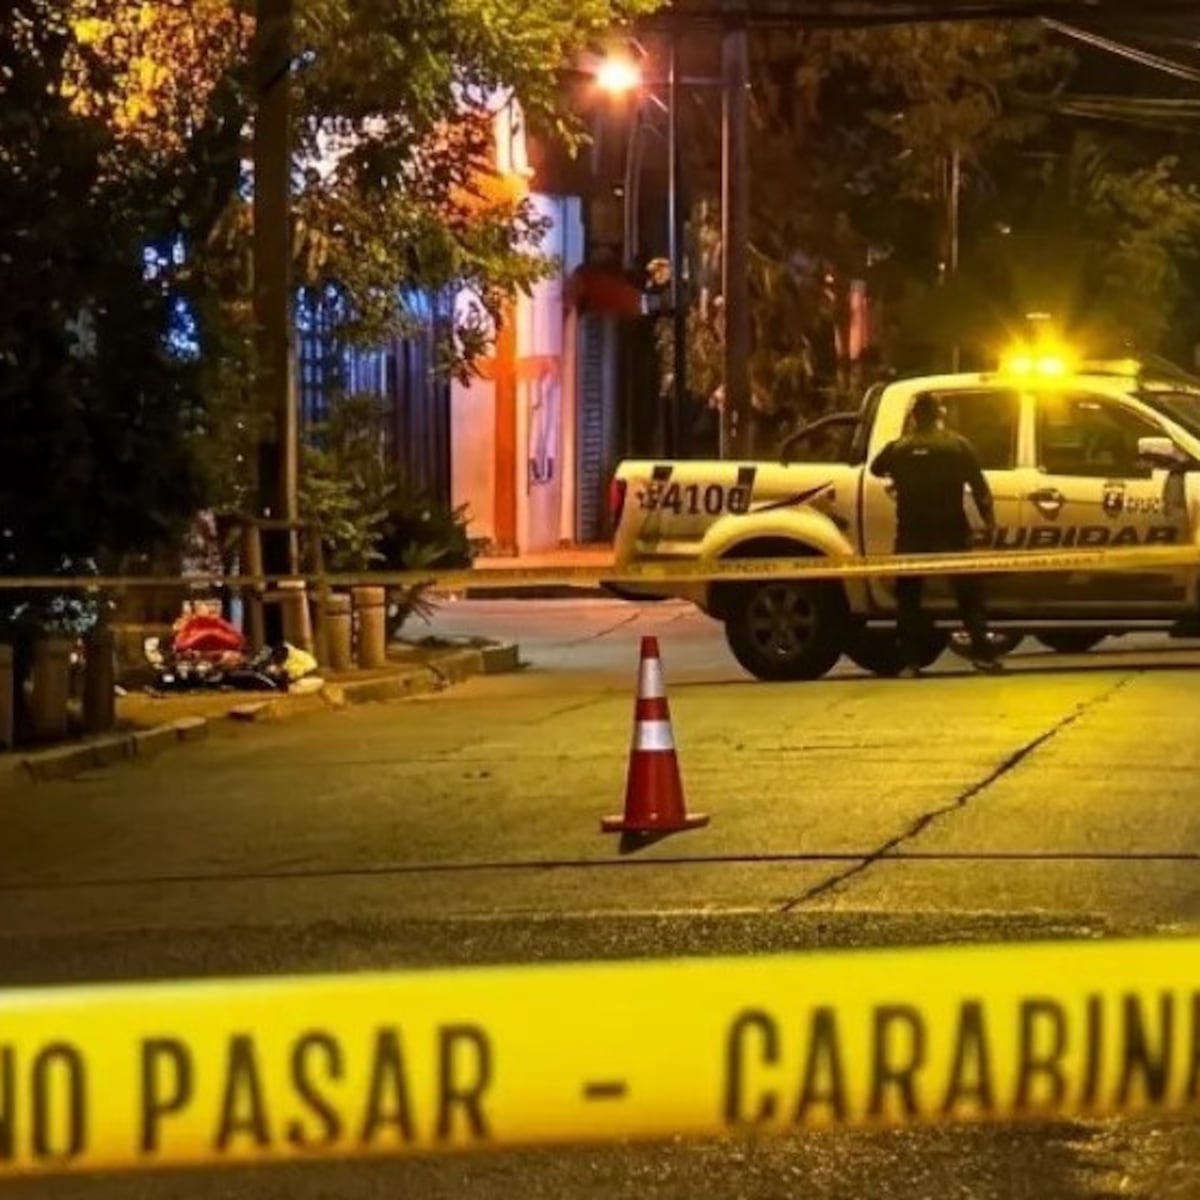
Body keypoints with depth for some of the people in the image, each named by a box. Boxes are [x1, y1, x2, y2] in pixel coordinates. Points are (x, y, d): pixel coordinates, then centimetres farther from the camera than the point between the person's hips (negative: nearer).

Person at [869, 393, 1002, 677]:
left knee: (908, 598, 8)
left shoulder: (898, 449, 0)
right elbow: (980, 486, -1)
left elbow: (875, 469, 19)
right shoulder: (958, 446, -2)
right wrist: (989, 517, 11)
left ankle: (909, 662, 1)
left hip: (911, 535, 0)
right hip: (951, 532, 0)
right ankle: (982, 654, 2)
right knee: (969, 593, 9)